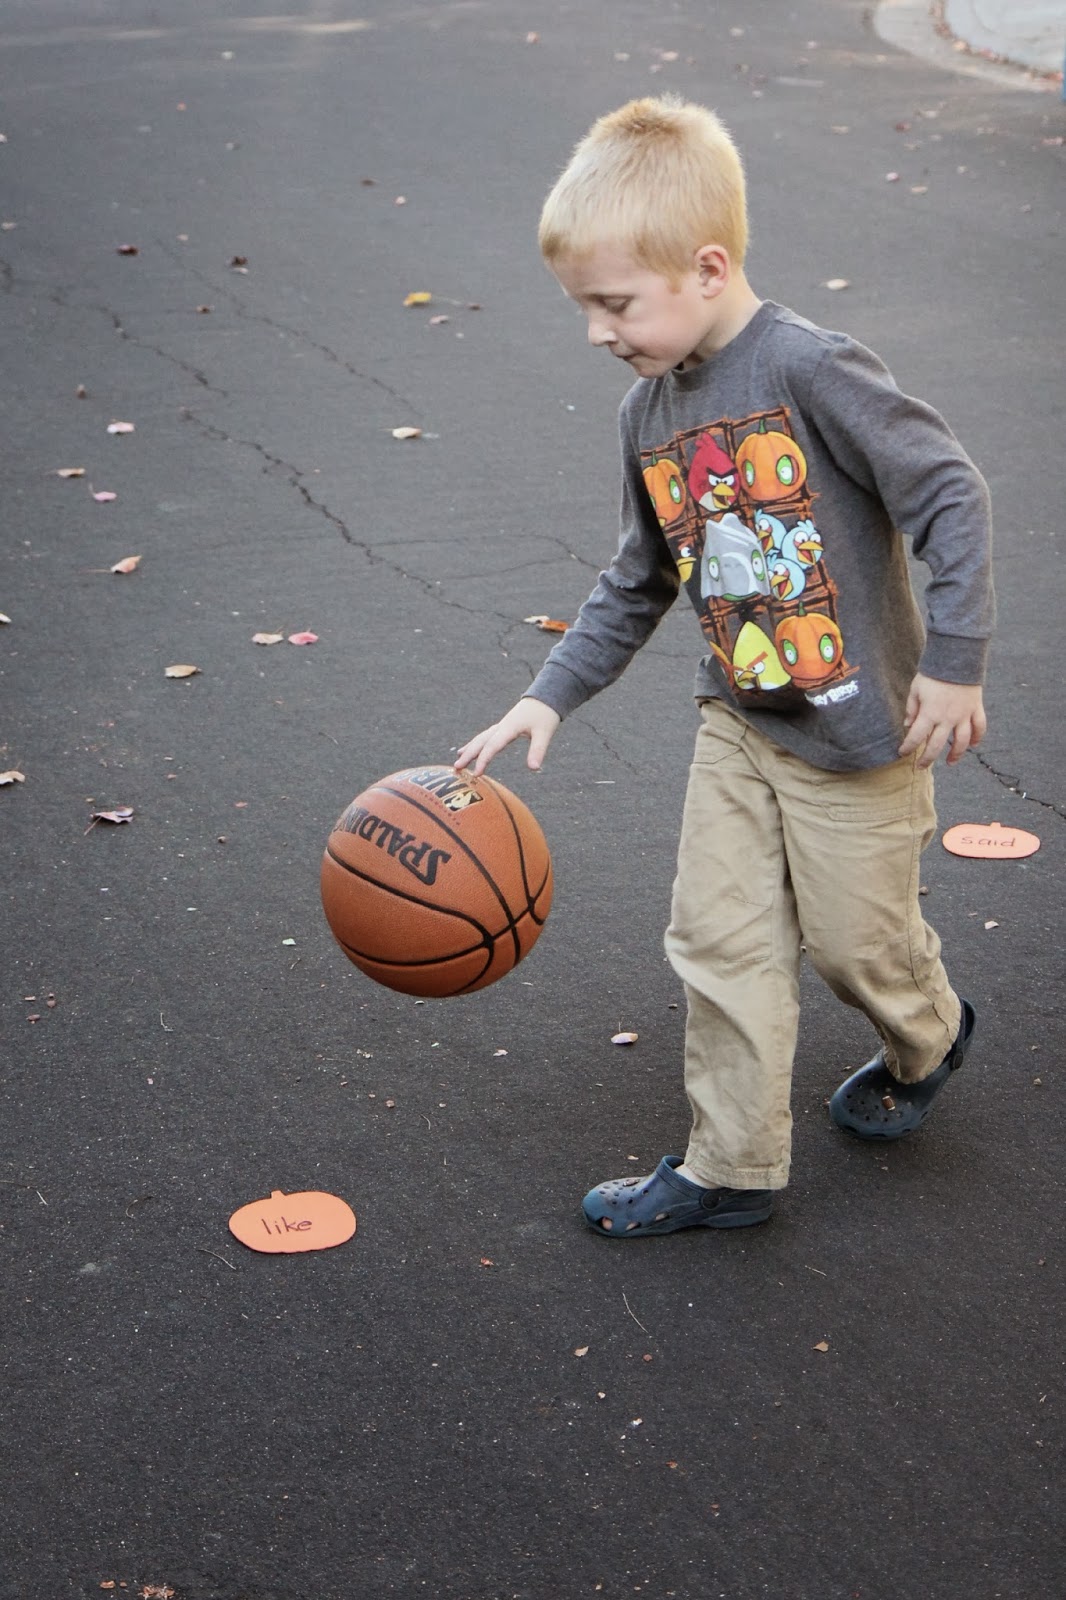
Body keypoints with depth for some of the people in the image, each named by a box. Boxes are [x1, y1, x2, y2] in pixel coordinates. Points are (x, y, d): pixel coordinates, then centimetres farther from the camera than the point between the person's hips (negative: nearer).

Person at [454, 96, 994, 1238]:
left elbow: (950, 495, -18)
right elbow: (637, 583, 13)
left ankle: (926, 1037, 43)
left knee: (853, 938, 9)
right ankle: (730, 1170, 17)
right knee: (720, 937, 4)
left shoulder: (810, 370, -22)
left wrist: (953, 662, -17)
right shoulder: (649, 412, 2)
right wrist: (550, 695, 7)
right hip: (739, 722, 6)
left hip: (860, 727, -6)